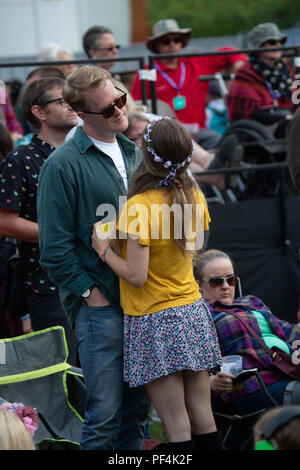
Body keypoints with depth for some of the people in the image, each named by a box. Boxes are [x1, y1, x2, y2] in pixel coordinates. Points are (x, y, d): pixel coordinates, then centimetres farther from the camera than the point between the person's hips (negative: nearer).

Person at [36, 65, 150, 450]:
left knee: (138, 407, 13)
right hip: (98, 303, -6)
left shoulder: (133, 153, 11)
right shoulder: (63, 165, -9)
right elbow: (55, 248, -10)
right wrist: (91, 293, -11)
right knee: (105, 413, -5)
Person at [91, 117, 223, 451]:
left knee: (177, 425, -1)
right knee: (203, 416, 11)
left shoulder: (139, 207, -20)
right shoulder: (194, 198, 0)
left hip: (155, 323, -6)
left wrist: (104, 250, -6)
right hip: (193, 314, 6)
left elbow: (136, 276, -19)